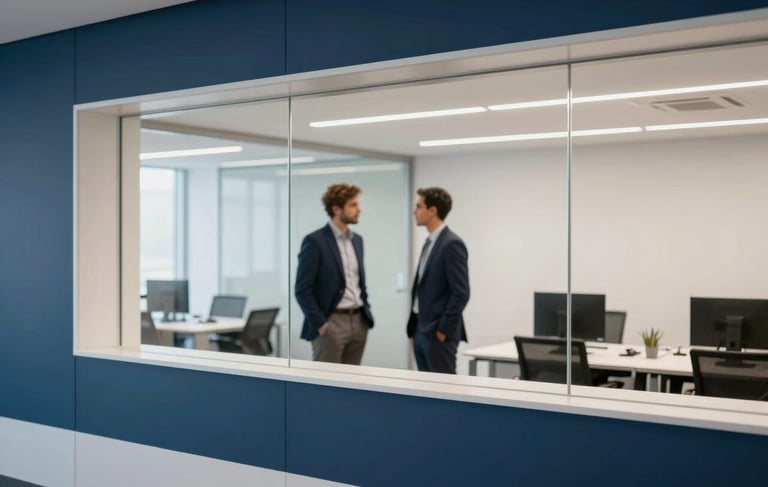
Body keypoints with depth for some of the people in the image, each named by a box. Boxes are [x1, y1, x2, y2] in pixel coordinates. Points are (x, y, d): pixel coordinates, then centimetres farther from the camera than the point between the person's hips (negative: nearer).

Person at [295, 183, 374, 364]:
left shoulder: (357, 239, 13)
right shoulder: (315, 241, -10)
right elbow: (302, 290, -12)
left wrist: (367, 312, 13)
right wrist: (319, 324, -15)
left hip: (358, 322, 7)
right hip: (331, 323, -7)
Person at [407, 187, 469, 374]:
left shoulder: (452, 244, -14)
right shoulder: (430, 242, 14)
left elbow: (461, 293, -18)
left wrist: (443, 330, -16)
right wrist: (415, 329, 16)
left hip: (438, 333, -9)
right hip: (421, 330, 9)